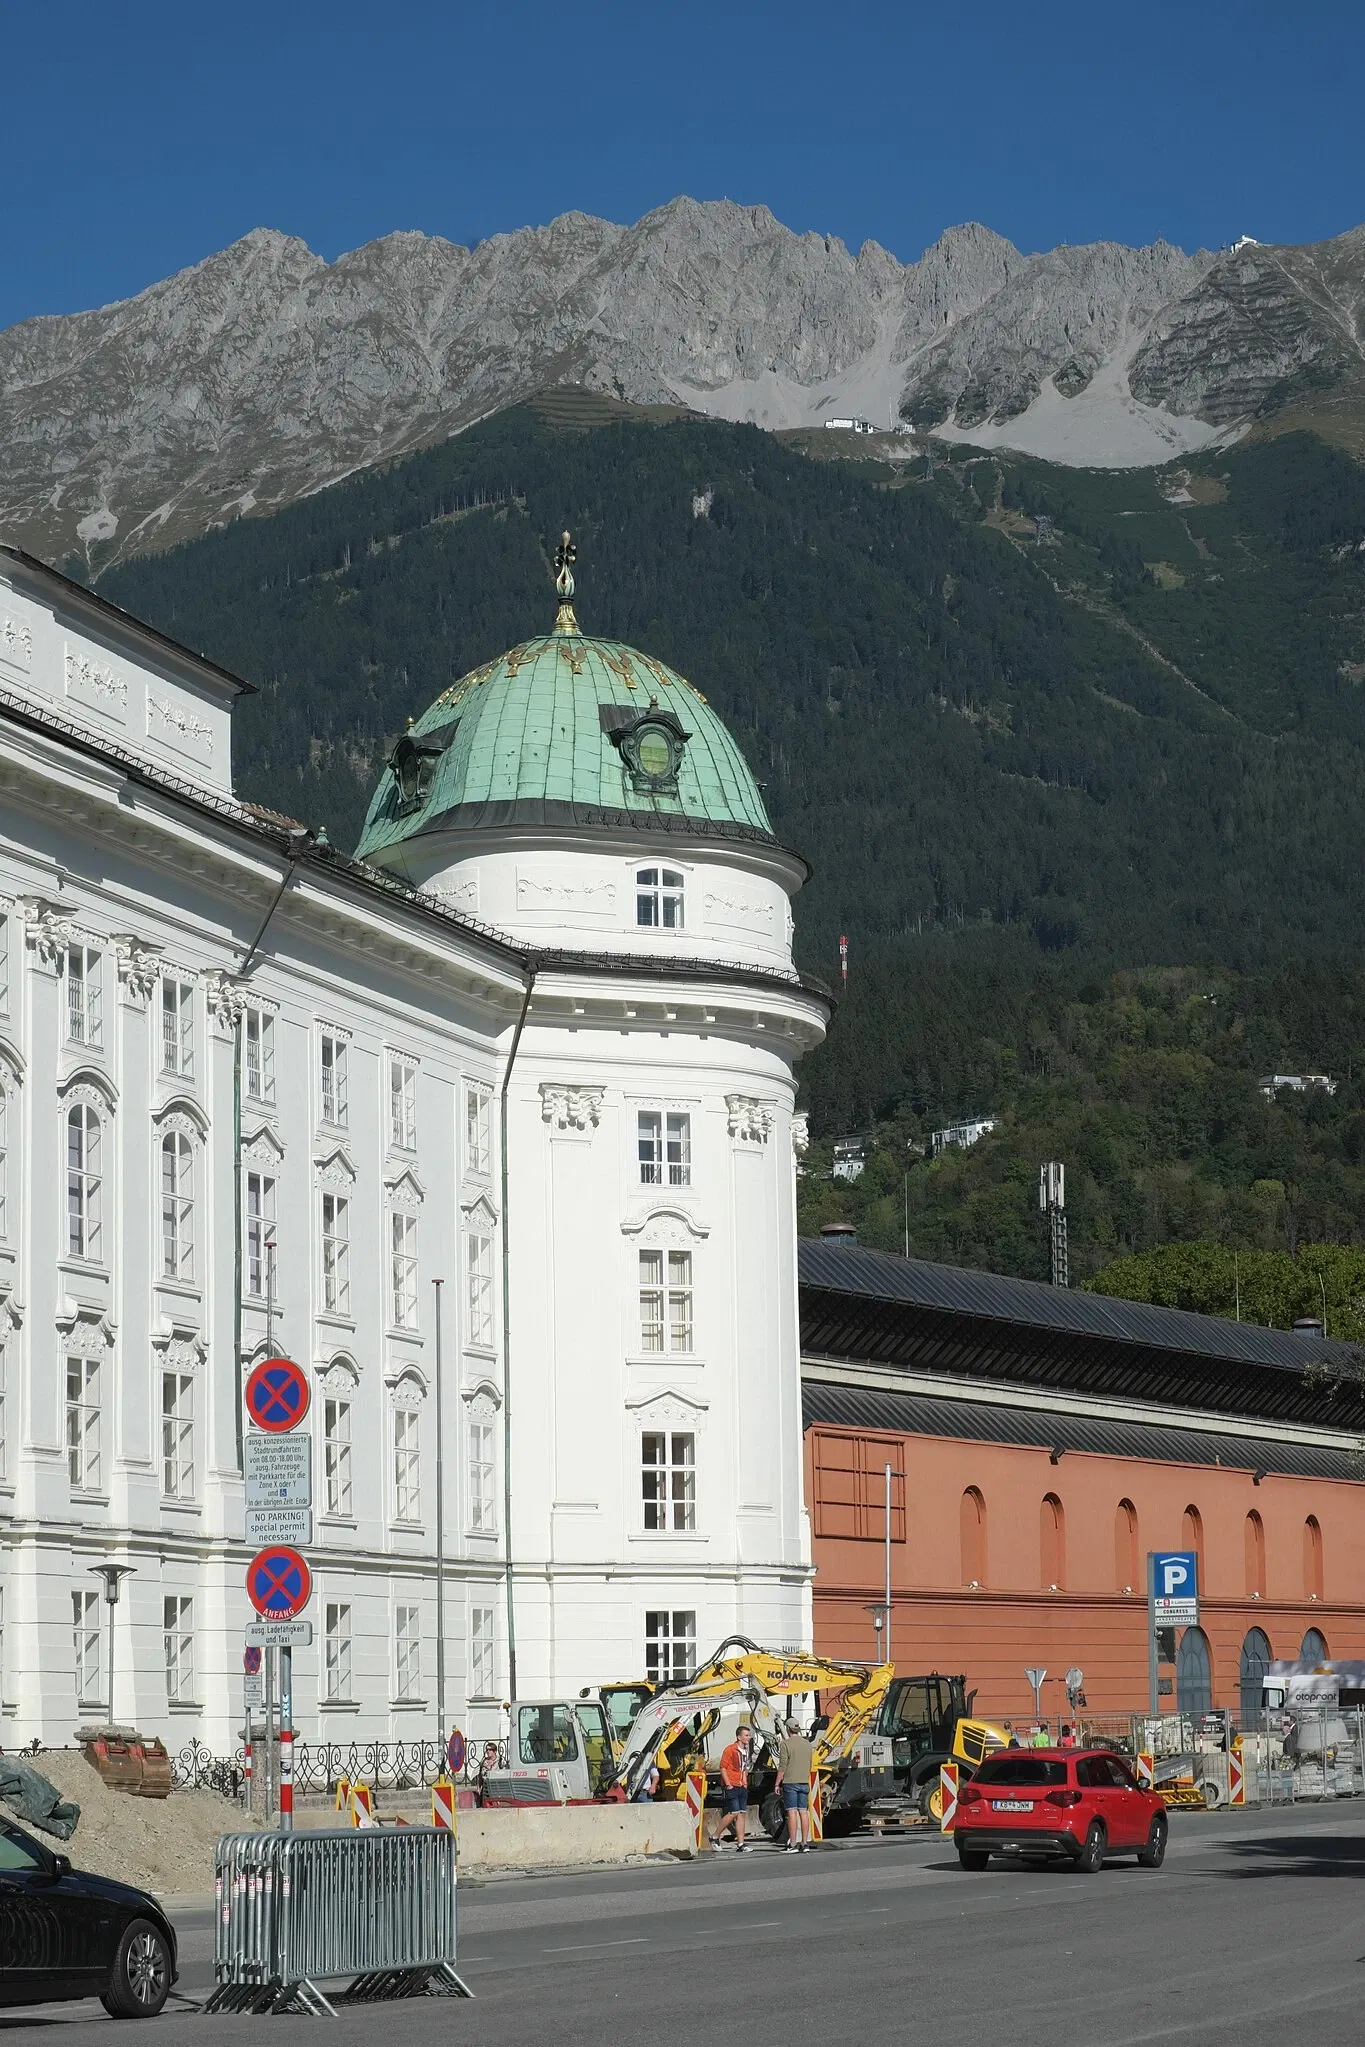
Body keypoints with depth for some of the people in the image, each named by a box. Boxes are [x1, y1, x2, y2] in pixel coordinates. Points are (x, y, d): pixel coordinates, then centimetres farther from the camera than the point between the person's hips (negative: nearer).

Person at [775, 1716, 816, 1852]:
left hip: (790, 1781, -5)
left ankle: (793, 1845, -9)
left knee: (792, 1812, -6)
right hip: (804, 1782, 5)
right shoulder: (808, 1745, 10)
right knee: (803, 1812, 5)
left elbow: (782, 1766, -11)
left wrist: (777, 1784, -5)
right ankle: (804, 1844, 4)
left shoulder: (785, 1744, -8)